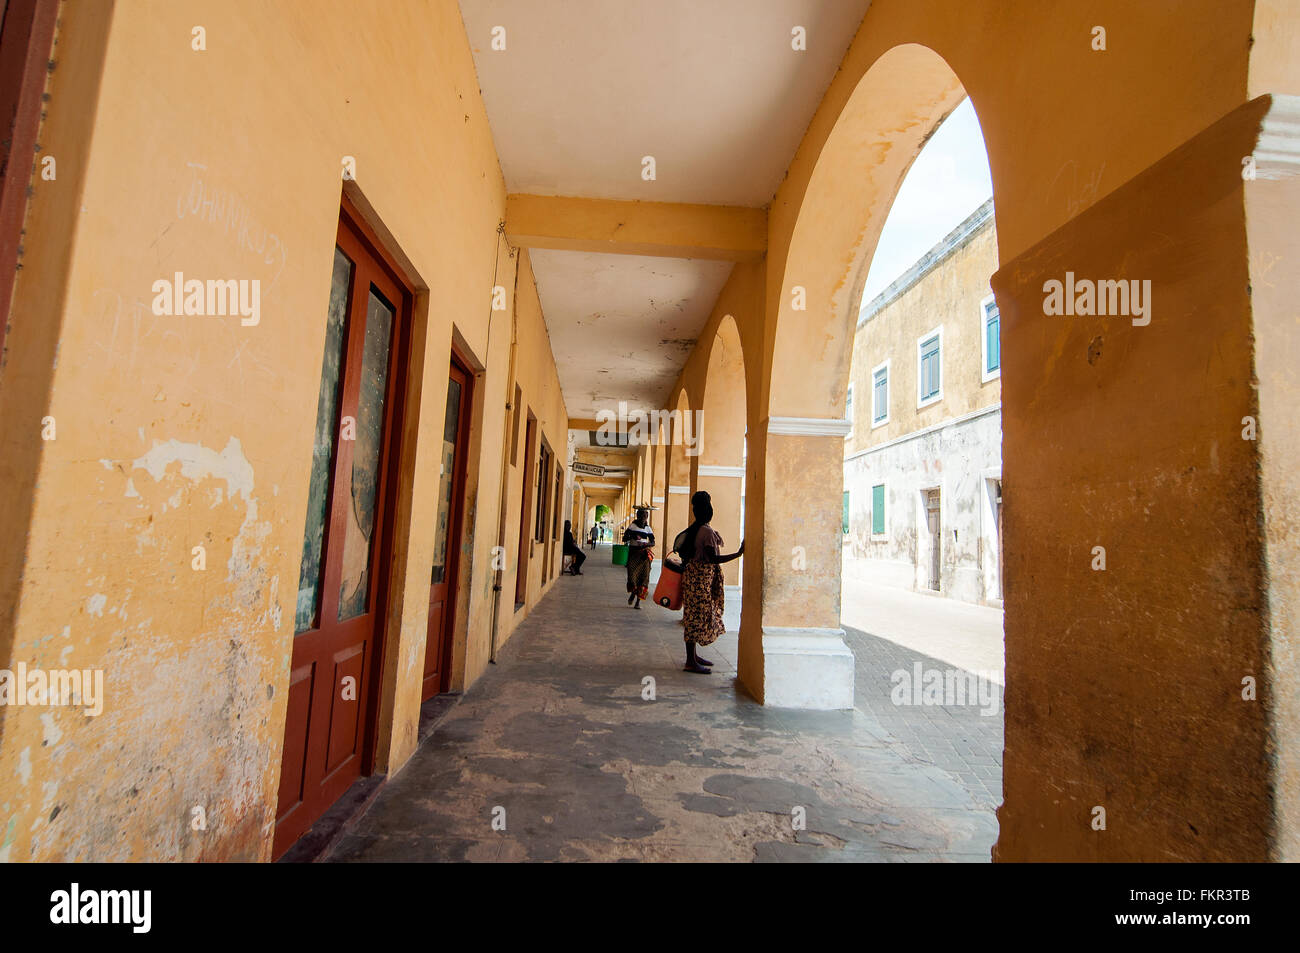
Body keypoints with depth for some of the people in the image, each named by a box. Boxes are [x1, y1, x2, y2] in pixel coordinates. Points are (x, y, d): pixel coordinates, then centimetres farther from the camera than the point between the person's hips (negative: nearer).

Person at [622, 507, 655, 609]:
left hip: (644, 554, 2)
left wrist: (646, 544, -13)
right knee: (632, 575, -10)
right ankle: (633, 593, 22)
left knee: (644, 576, -4)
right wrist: (633, 537, -22)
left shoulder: (648, 528, 8)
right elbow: (624, 538, -3)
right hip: (633, 553, -2)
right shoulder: (633, 526, 1)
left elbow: (653, 542, 8)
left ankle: (638, 601, 6)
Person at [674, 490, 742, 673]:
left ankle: (693, 655, 27)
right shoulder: (707, 531, -18)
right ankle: (691, 662, 1)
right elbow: (713, 559, -22)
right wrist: (738, 554, -23)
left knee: (694, 617, 16)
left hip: (693, 575, 10)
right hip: (700, 579, -10)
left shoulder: (694, 529, 10)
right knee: (697, 617, -5)